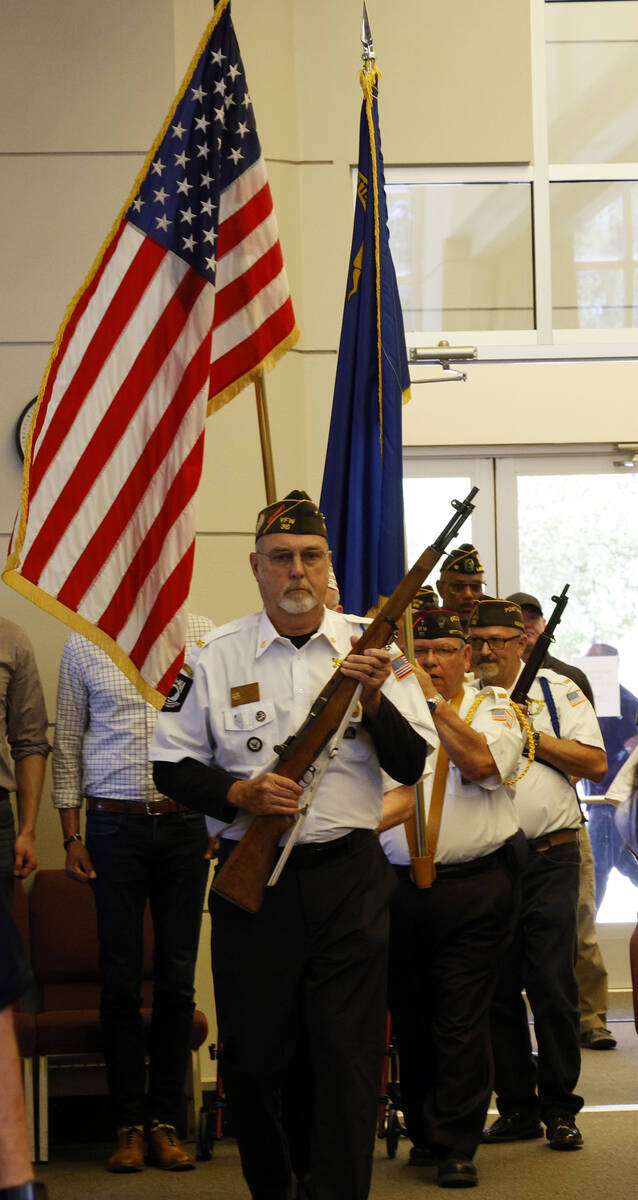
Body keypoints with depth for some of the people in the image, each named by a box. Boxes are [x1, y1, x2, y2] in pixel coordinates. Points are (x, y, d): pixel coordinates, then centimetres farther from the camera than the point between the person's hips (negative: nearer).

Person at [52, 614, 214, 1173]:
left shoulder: (203, 634, 6)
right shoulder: (84, 643, 5)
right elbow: (67, 743, 8)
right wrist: (72, 836, 2)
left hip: (186, 823, 1)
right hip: (115, 825, 0)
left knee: (177, 979, 3)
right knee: (121, 980, 1)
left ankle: (167, 1121, 12)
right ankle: (130, 1123, 9)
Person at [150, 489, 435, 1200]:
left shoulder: (372, 648, 5)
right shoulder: (217, 656, 4)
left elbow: (411, 766, 2)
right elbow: (170, 766, 7)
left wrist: (373, 701, -15)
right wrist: (238, 794, -10)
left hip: (349, 876, 0)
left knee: (348, 1056, -3)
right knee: (251, 1055, 6)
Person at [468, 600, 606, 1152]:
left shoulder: (557, 691, 6)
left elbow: (595, 762, -2)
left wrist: (530, 736, -8)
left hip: (549, 861, -2)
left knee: (552, 986, -4)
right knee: (497, 990, 6)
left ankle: (559, 1108, 6)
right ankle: (516, 1106, 16)